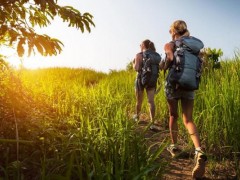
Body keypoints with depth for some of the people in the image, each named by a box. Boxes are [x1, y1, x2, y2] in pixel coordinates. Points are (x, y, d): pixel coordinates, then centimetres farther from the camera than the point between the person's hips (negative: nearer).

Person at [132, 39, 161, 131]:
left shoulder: (139, 55, -7)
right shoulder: (157, 56, 8)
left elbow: (136, 68, -15)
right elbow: (158, 68, 9)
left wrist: (133, 63, 4)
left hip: (142, 79, -3)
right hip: (152, 80, 3)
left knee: (139, 100, 15)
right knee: (151, 101, -2)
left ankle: (137, 116, 37)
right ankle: (152, 123, -10)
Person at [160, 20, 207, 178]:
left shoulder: (170, 45, -3)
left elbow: (170, 58, -22)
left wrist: (164, 66, -1)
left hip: (173, 84, -3)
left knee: (173, 116, 16)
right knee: (188, 120, 1)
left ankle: (174, 147, 27)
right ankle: (199, 151, -20)